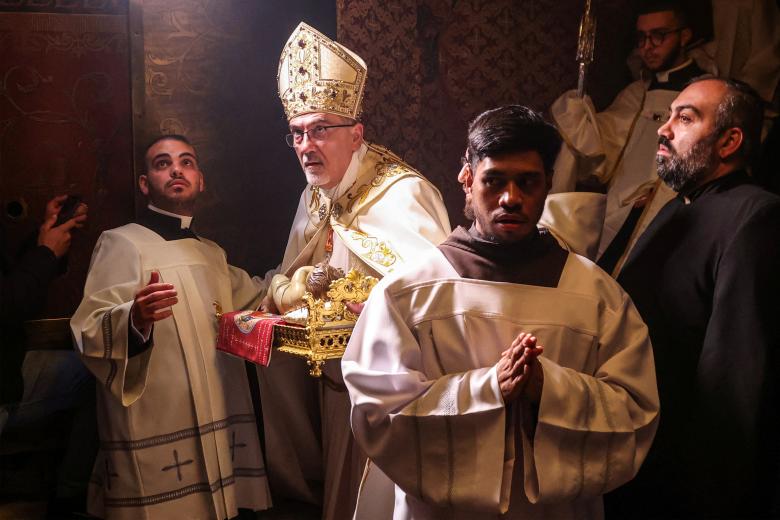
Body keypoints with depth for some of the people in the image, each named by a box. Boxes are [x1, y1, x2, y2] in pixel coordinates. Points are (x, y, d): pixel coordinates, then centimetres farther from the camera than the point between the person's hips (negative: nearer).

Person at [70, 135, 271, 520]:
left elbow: (253, 304, 32)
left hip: (217, 430, 7)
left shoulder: (213, 254, 16)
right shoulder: (121, 244, -5)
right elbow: (90, 332, -17)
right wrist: (134, 319, -38)